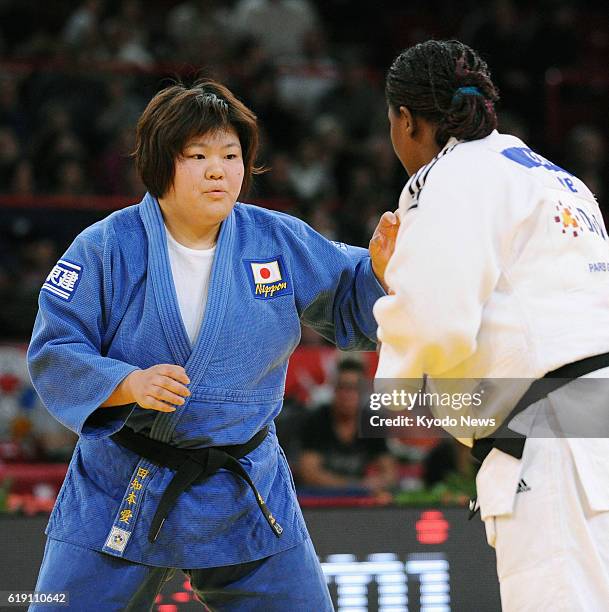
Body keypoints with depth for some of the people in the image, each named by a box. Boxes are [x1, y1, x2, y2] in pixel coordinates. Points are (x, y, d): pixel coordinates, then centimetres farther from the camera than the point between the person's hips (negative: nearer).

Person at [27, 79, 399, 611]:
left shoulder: (281, 242, -1)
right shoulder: (107, 248, -9)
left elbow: (352, 307, 7)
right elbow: (54, 353, -10)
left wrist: (380, 269, -14)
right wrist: (129, 384, -26)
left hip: (246, 497, 3)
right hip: (118, 497, -2)